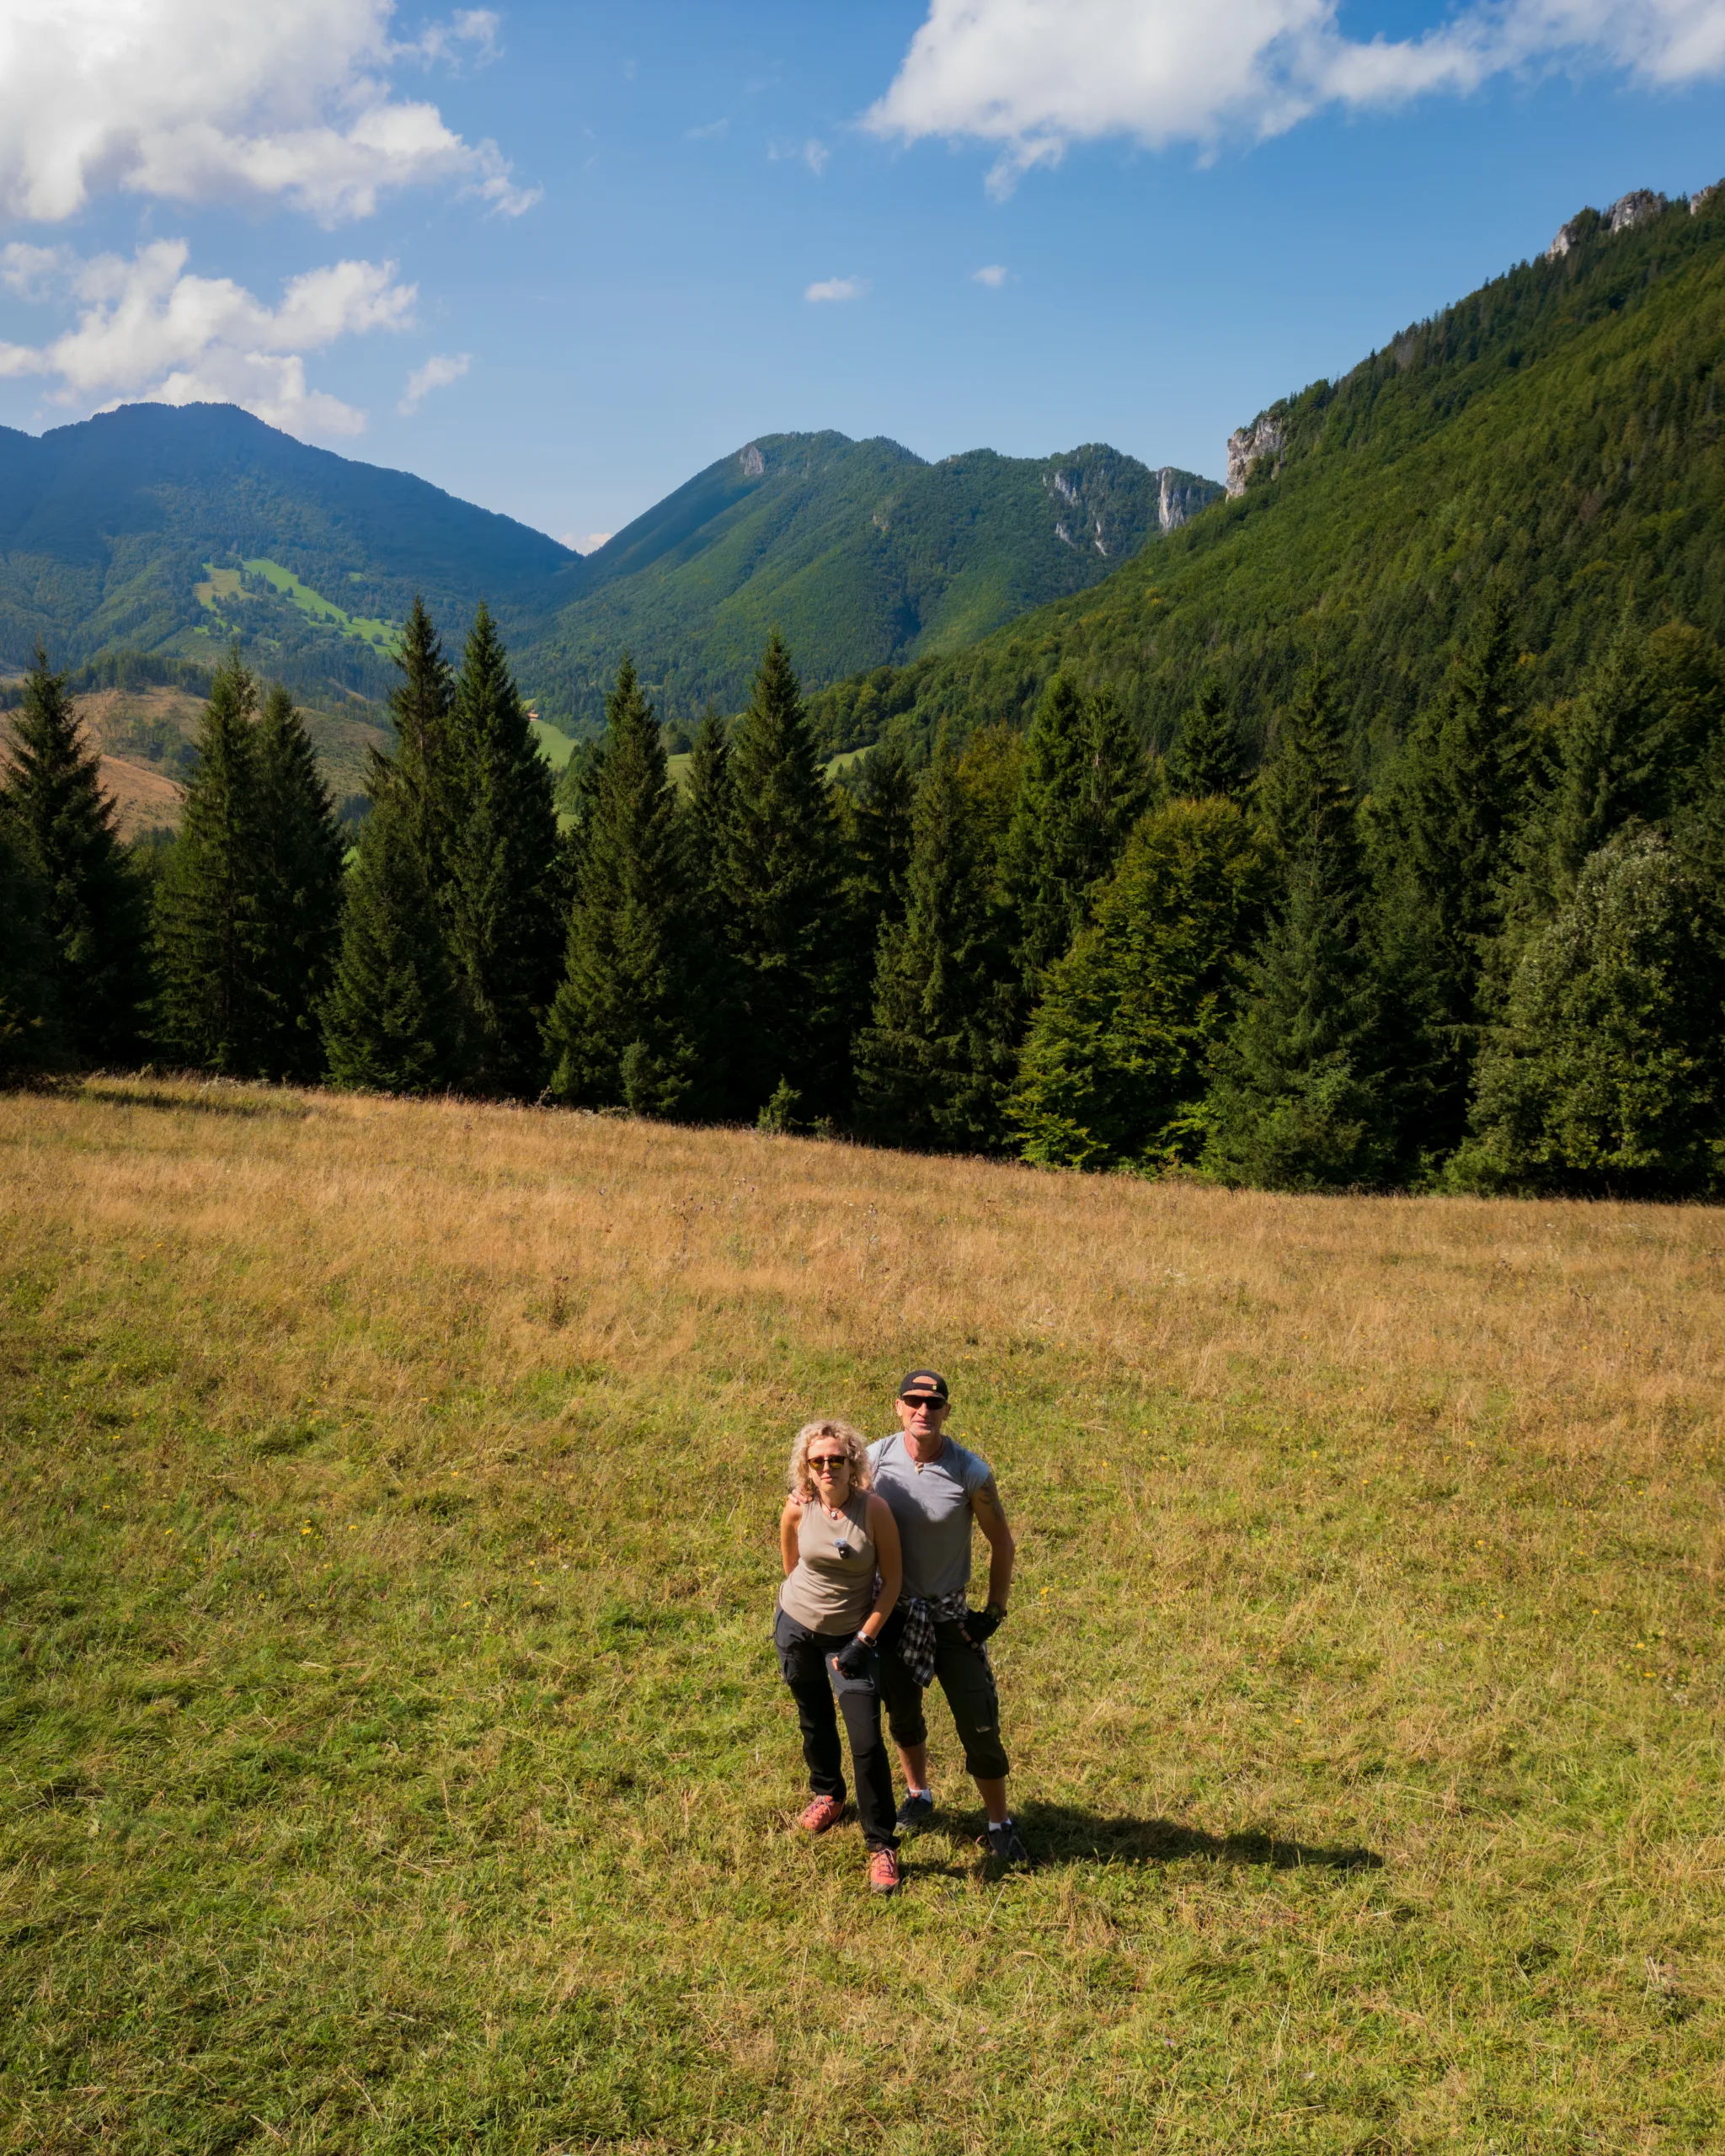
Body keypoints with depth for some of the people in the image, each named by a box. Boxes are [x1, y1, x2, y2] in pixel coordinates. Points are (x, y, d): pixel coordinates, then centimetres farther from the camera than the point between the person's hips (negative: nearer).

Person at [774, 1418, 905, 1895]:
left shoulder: (874, 1508, -21)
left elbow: (892, 1580, -12)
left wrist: (863, 1640, -14)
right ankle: (827, 1794, 50)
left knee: (867, 1741, -7)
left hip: (852, 1635, -2)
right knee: (815, 1721, 22)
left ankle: (882, 1846, 9)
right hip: (797, 1627, 2)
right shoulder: (798, 1509, -15)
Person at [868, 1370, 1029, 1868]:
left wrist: (996, 1611, -6)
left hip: (951, 1615, -2)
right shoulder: (875, 1459, -14)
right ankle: (918, 1795, 45)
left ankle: (1000, 1824, 21)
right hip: (892, 1609, 2)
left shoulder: (971, 1473, -19)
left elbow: (1001, 1543, -6)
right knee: (902, 1714, 20)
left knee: (979, 1724, 1)